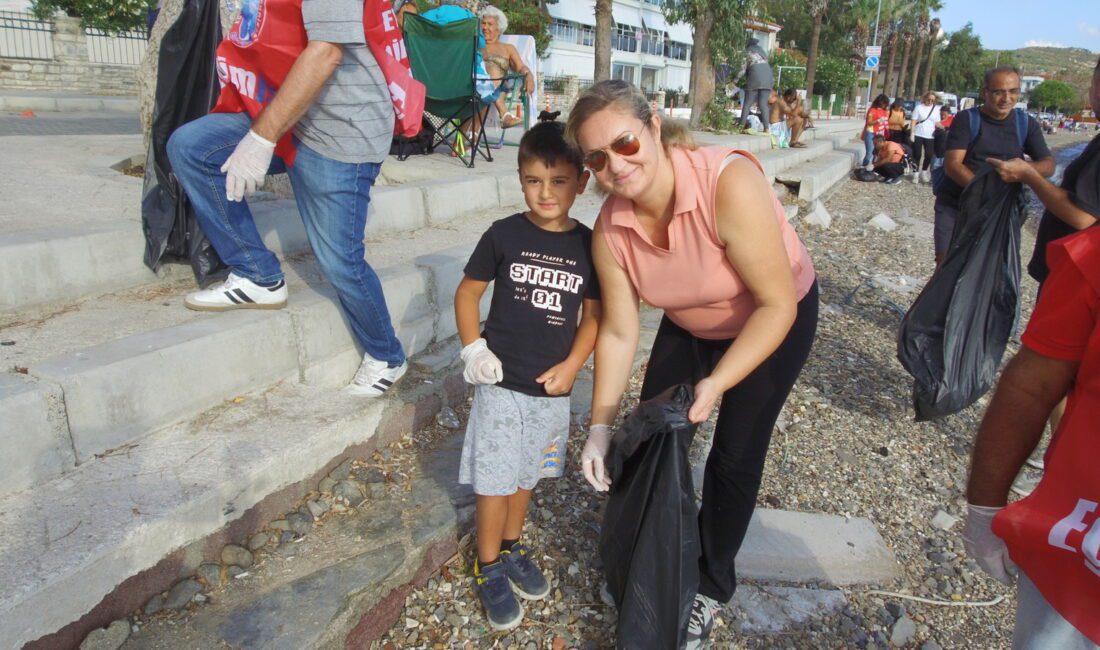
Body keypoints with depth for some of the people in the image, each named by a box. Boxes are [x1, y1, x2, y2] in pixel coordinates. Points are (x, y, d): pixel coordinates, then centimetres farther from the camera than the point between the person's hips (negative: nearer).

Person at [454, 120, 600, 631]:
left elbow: (593, 314, 4)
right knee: (494, 479, 6)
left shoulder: (589, 245, -3)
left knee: (527, 473, 19)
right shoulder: (504, 234, -8)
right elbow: (468, 291, 1)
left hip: (552, 387, 3)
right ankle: (489, 567, 27)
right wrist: (473, 348, -10)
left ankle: (512, 546, 42)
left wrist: (570, 366, -7)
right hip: (501, 383, -2)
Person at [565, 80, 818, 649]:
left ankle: (711, 586, 28)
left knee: (735, 455, 2)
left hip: (776, 320, -4)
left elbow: (778, 304, -32)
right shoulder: (610, 230, -21)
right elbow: (619, 332, -14)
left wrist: (717, 383, -40)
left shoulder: (730, 184, -37)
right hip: (691, 324, 5)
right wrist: (602, 425, -17)